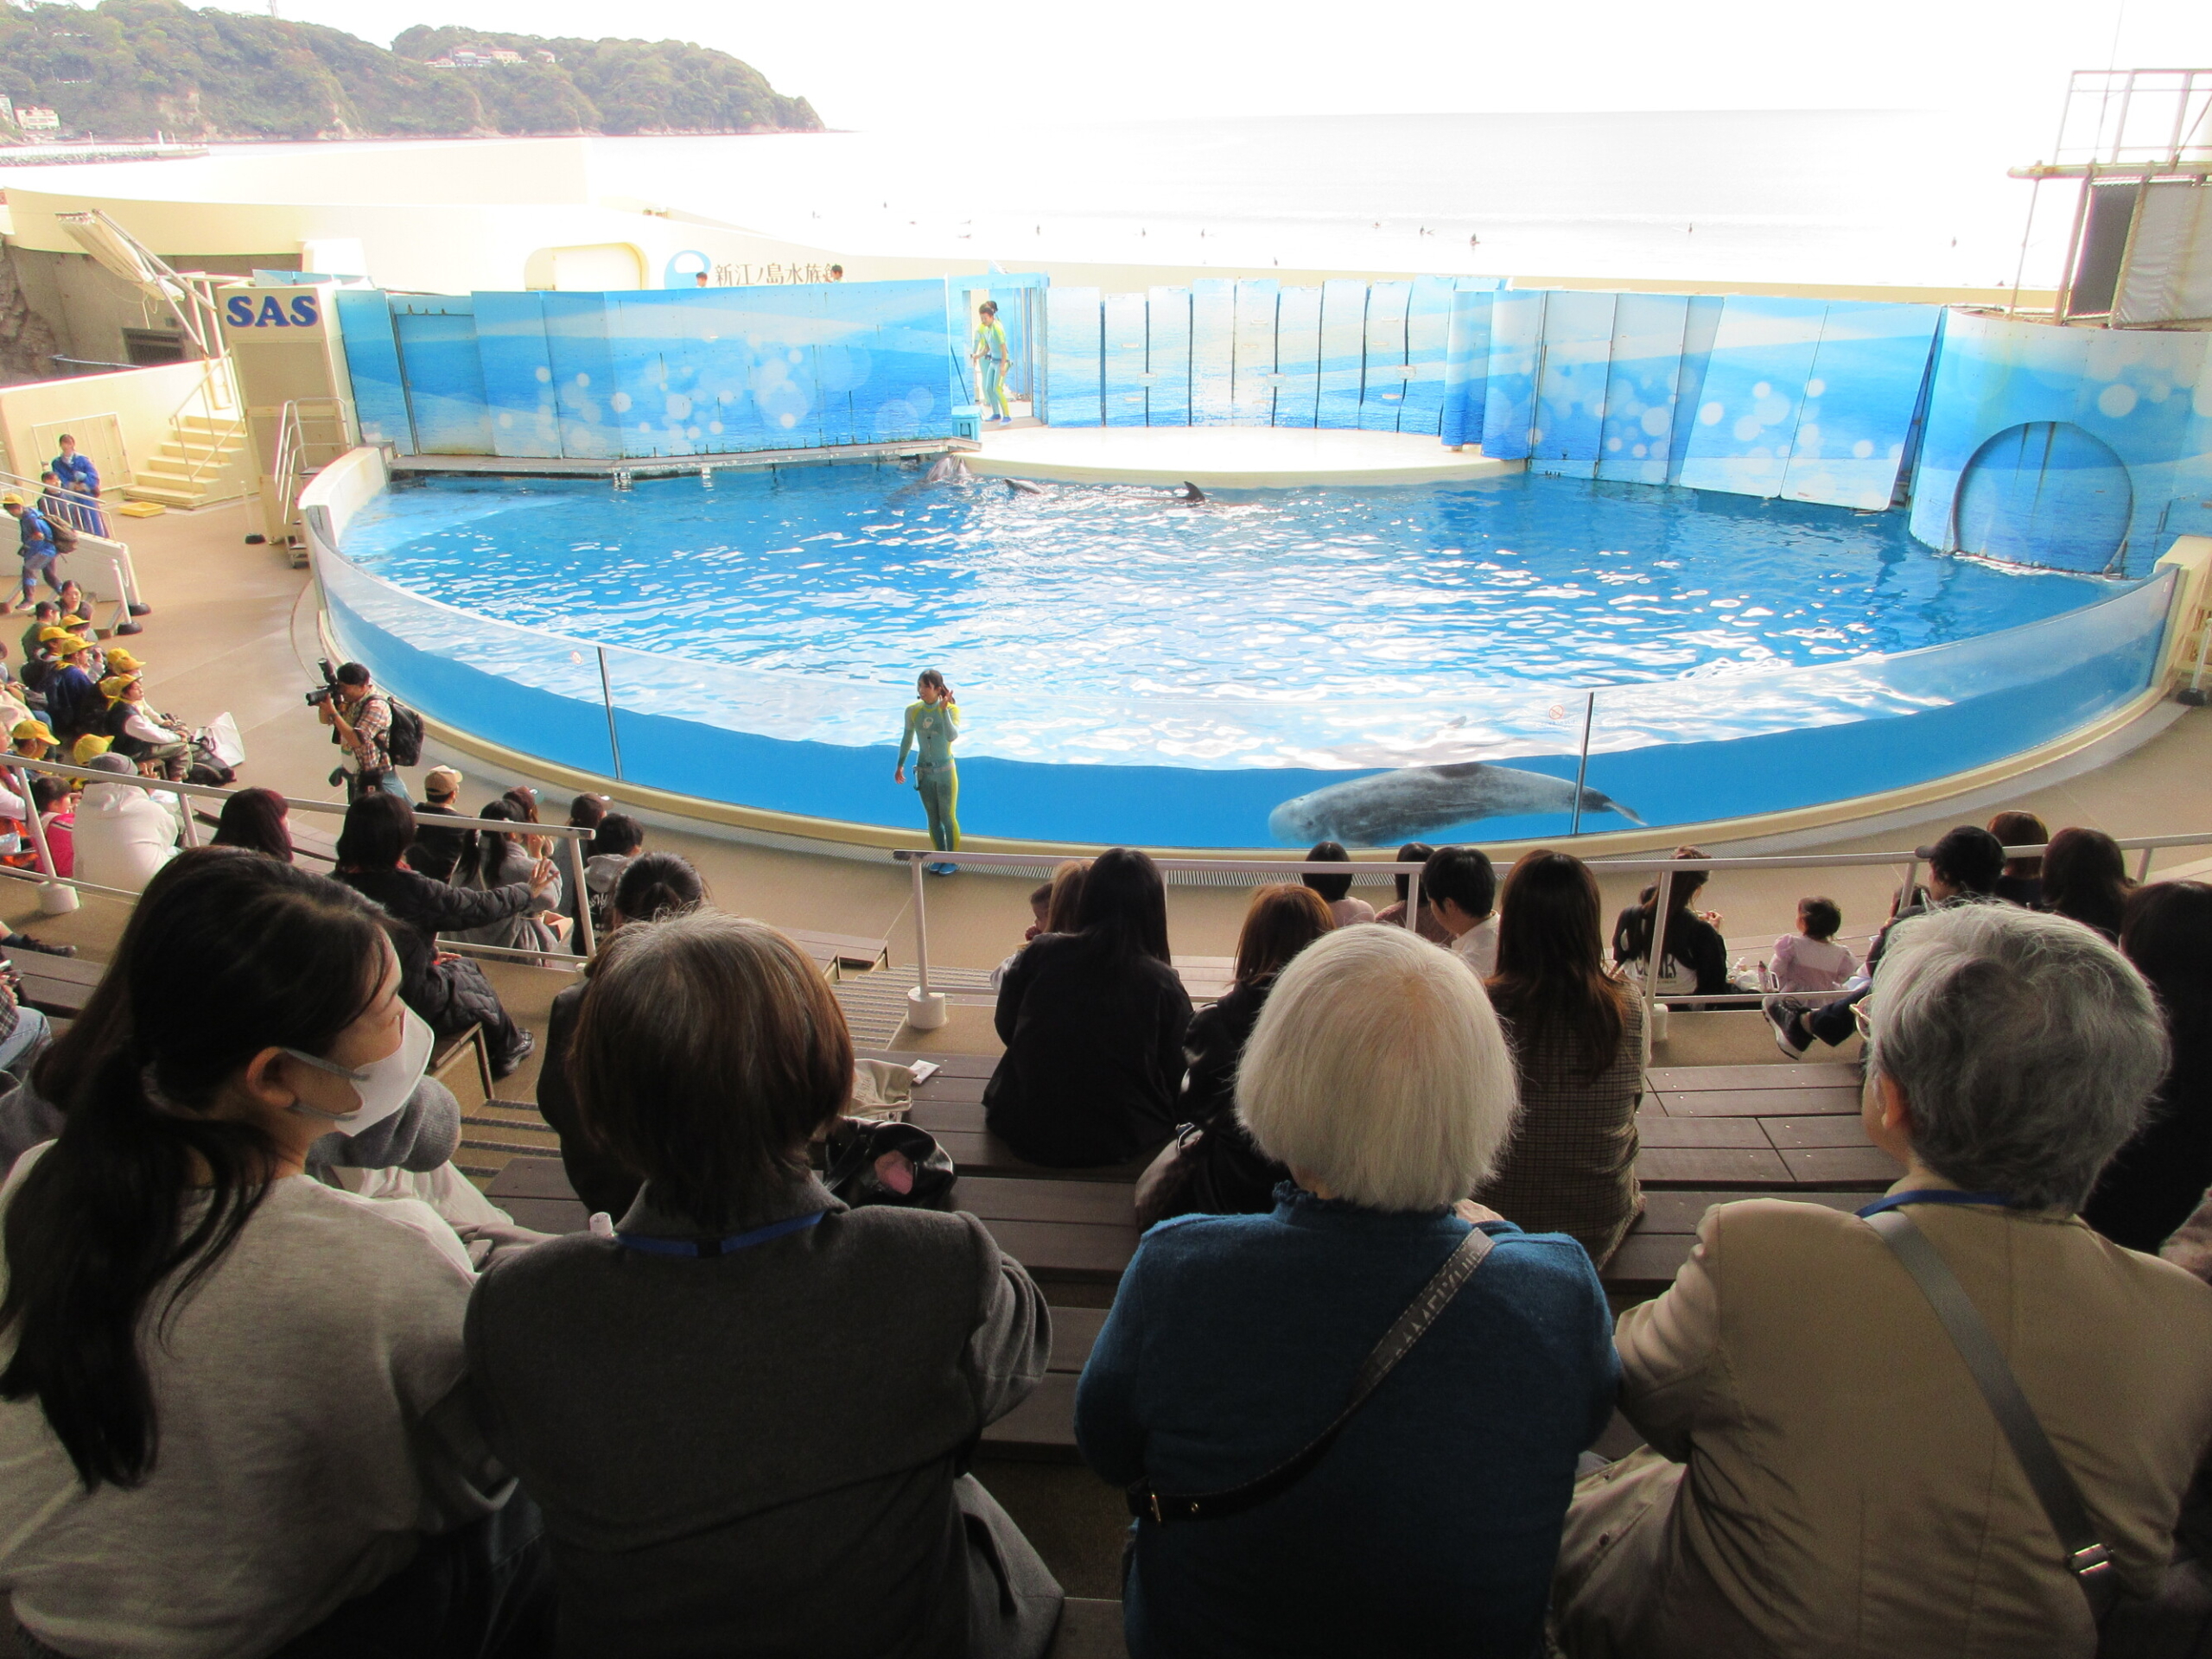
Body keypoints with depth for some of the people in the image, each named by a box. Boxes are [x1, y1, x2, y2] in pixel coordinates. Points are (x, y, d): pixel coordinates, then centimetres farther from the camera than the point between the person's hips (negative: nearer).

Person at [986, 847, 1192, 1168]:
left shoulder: (1039, 953, -10)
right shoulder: (1163, 985, -14)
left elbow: (1005, 1028, 6)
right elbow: (1176, 1079, -5)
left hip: (1024, 1131, 3)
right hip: (1118, 1144, -2)